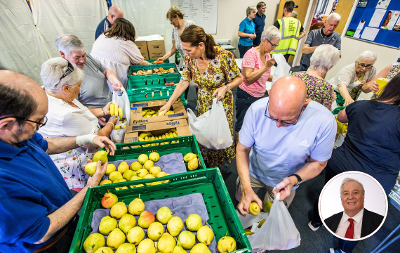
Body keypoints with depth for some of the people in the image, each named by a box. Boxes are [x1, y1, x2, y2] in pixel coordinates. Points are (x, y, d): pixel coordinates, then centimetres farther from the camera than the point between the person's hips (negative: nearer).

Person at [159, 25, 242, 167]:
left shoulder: (224, 56, -25)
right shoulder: (190, 58, -12)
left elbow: (239, 78, -11)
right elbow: (184, 82, -2)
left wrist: (225, 88, -31)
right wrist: (169, 103, -2)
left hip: (222, 103, -4)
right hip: (203, 104, 4)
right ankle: (208, 166, 41)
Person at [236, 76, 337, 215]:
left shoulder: (325, 122, -32)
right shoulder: (257, 110, -32)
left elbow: (318, 162, -15)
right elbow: (242, 149, -20)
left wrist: (294, 179, -34)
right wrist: (246, 187, -31)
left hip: (285, 182, 1)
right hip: (252, 173, 0)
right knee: (242, 202, 27)